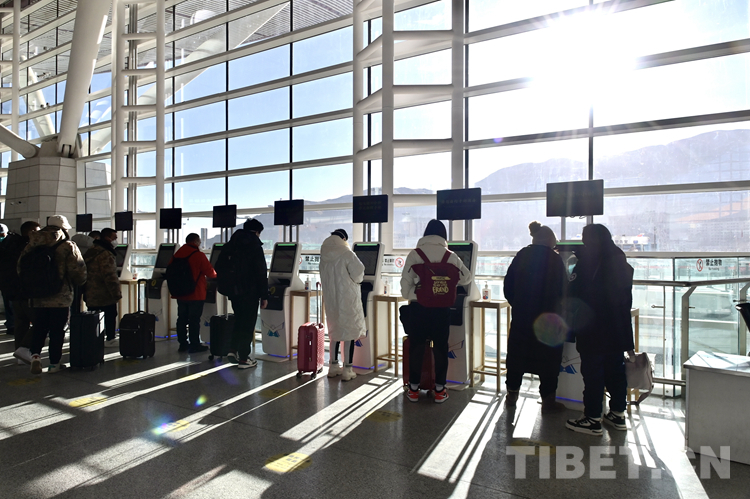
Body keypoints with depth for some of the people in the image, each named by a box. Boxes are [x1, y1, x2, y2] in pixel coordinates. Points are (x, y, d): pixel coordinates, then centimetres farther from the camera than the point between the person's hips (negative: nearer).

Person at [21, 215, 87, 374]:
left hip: (38, 297, 4)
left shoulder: (34, 245, 5)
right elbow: (78, 270, -13)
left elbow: (21, 266, 9)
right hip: (61, 297, -4)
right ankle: (54, 363, 13)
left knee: (39, 329, 16)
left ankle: (35, 354, -3)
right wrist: (79, 283, 8)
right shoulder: (68, 246, -9)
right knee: (57, 331, 6)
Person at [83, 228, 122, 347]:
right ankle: (110, 339, 10)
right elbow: (110, 276, -24)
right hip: (105, 294, -9)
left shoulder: (91, 251, 13)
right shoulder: (105, 254, -20)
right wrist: (117, 293, -19)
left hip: (91, 294, 9)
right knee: (110, 316, 4)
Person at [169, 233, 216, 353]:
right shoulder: (199, 255, -14)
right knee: (194, 320, 0)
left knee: (182, 319, 13)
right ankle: (194, 345, 5)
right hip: (195, 294, -6)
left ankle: (183, 344, 20)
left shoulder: (177, 254, 5)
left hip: (180, 294, 6)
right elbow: (210, 273, -11)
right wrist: (215, 275, 12)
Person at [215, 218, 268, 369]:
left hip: (233, 291, 6)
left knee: (239, 320, 22)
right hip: (249, 293, -6)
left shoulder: (229, 245, 9)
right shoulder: (255, 246, -12)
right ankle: (243, 359, 7)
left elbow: (219, 267, 13)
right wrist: (264, 296, -10)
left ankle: (233, 350, 15)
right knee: (248, 324, 3)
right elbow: (261, 273, -15)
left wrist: (228, 286, 18)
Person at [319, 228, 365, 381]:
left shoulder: (324, 255, 3)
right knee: (349, 332, 2)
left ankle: (333, 366, 23)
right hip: (347, 298, -6)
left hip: (330, 298, 6)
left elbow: (324, 277, 11)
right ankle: (347, 370, 4)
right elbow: (358, 273, -11)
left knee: (335, 331, 16)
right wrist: (356, 280, 10)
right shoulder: (347, 254, -14)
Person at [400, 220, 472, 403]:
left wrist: (409, 296, 16)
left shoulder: (414, 254, -3)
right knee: (440, 347, 11)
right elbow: (466, 278, 11)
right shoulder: (450, 255, -1)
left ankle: (413, 389, 18)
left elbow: (406, 282, -3)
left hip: (418, 306, 0)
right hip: (441, 307, 0)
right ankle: (439, 390, 18)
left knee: (416, 347, 10)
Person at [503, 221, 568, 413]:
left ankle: (512, 394, 22)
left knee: (517, 353, 14)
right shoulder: (554, 259, -7)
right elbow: (563, 289, -3)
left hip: (520, 315, 3)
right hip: (547, 316, -3)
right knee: (548, 356, 9)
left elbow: (508, 285, 2)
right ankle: (547, 400, 14)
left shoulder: (521, 256, 2)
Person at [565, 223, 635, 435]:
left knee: (592, 373, -1)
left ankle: (592, 418, 5)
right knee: (615, 372, 15)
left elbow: (574, 296, -11)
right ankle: (618, 414, 25)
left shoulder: (588, 263, -14)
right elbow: (626, 301, 16)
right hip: (618, 331, 8)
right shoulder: (621, 263, 9)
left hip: (593, 331, -7)